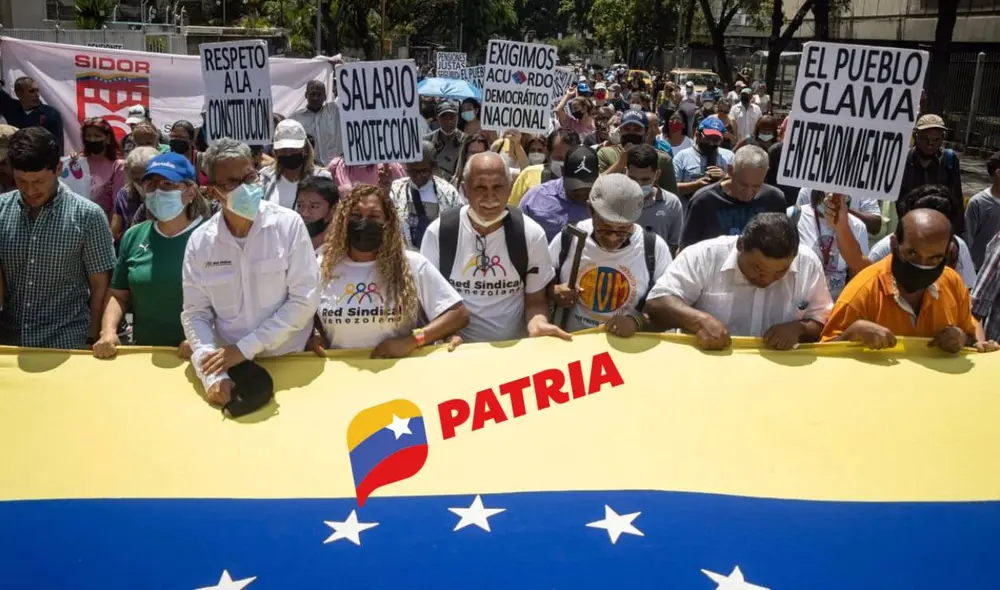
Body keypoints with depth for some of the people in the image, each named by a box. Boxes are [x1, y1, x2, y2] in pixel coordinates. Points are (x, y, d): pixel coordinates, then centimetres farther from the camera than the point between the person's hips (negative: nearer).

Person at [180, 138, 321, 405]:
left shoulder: (288, 224, -8)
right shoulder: (200, 241, 0)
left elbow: (304, 299, -10)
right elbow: (195, 313, 2)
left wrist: (246, 347, -13)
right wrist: (212, 374, -13)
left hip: (291, 362, -2)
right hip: (231, 366, 2)